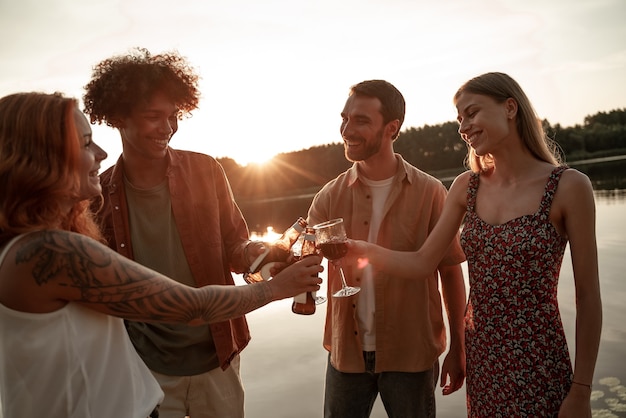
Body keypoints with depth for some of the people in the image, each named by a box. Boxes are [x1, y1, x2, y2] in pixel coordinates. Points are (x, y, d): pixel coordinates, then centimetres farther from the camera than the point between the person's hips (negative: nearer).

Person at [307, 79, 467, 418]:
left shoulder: (429, 192, -8)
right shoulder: (331, 196, 0)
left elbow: (450, 272, -3)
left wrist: (457, 348, 0)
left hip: (411, 355, -2)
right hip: (347, 351, 2)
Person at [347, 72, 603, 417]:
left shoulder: (567, 186, -12)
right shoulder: (466, 187, 1)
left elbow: (587, 297, -9)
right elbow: (422, 264, -2)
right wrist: (357, 247, -15)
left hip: (538, 367, -4)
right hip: (479, 360, 4)